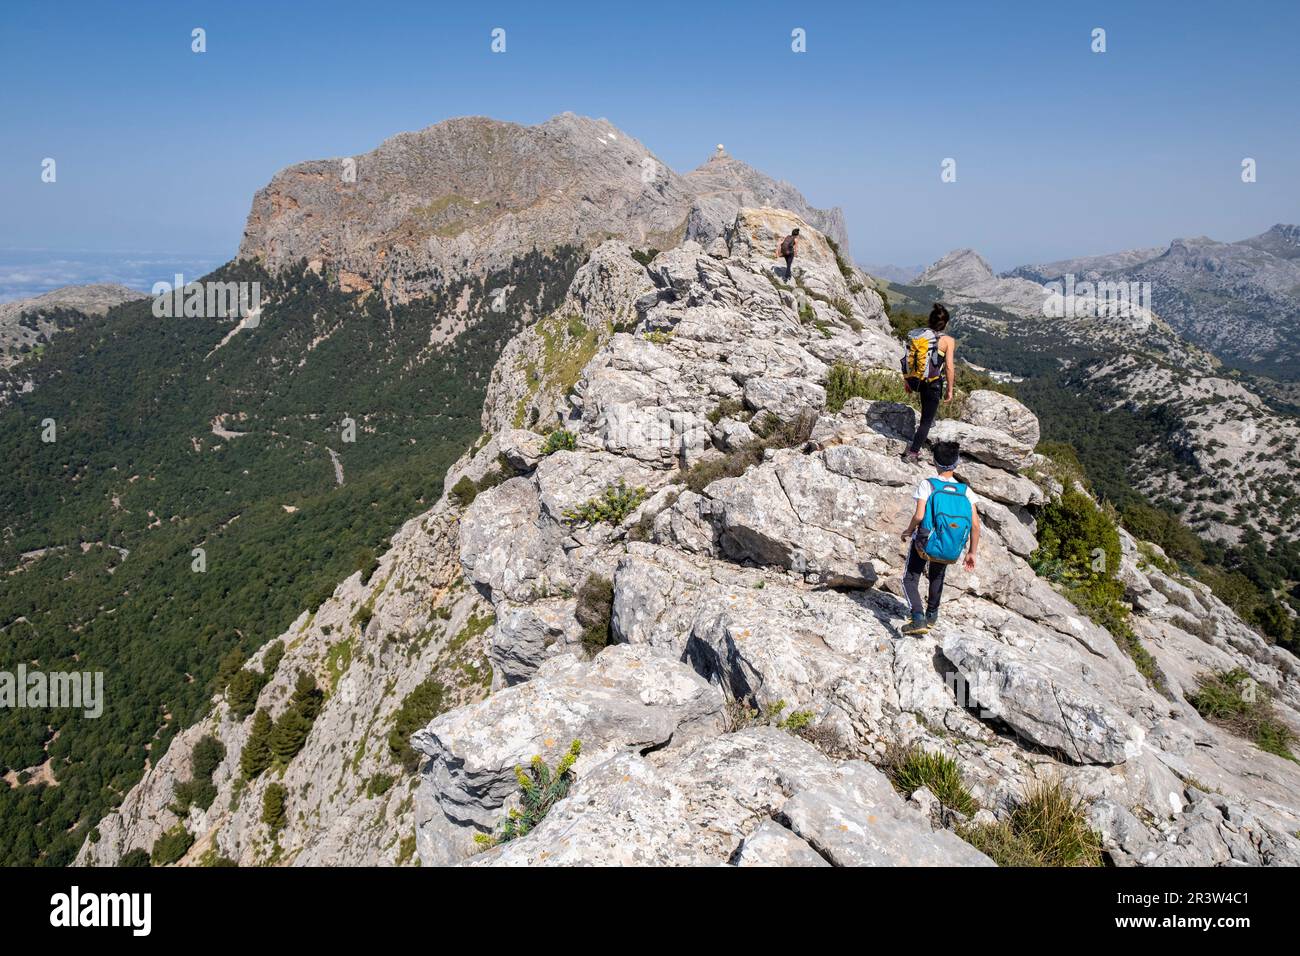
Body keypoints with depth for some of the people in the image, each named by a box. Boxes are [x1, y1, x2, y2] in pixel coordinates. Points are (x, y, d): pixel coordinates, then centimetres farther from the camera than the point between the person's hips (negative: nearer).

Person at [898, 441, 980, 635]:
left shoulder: (927, 484, -10)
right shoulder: (965, 490, -1)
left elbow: (919, 516, -20)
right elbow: (975, 524, -5)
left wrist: (908, 531, 0)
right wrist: (972, 553, 4)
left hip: (925, 544, -4)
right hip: (951, 551, 4)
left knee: (910, 579, 12)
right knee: (937, 576, 32)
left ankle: (918, 619, -8)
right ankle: (932, 615, 43)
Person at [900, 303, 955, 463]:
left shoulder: (914, 334, 0)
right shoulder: (948, 340, -10)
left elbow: (908, 359, 4)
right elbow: (949, 367, -11)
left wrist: (907, 380, 16)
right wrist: (950, 390, -1)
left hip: (913, 381, 5)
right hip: (932, 385, -5)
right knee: (926, 421, 10)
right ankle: (912, 453, 9)